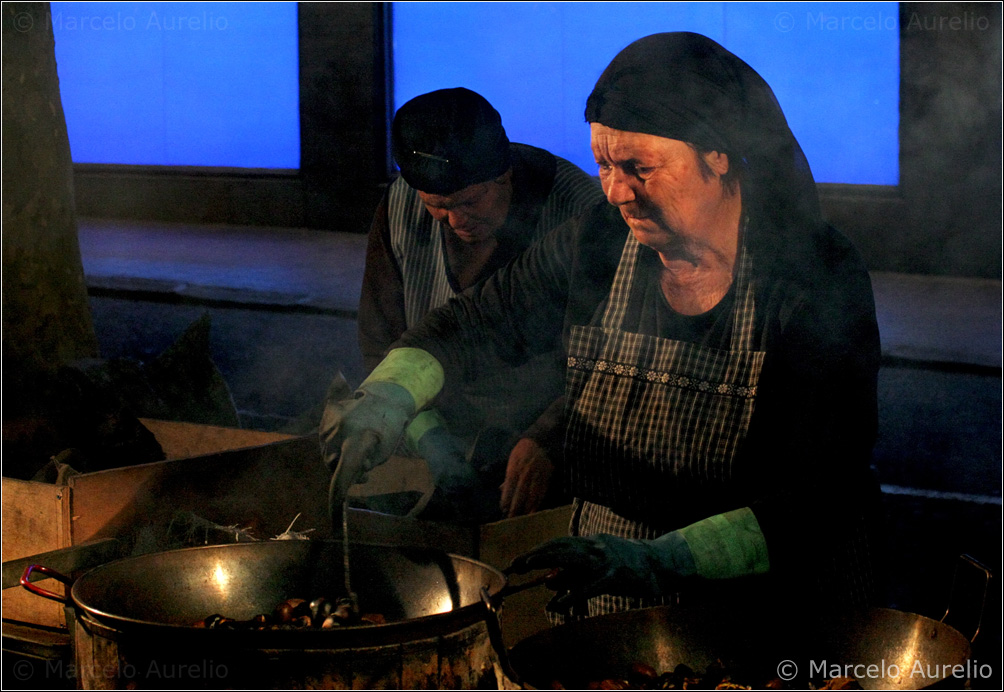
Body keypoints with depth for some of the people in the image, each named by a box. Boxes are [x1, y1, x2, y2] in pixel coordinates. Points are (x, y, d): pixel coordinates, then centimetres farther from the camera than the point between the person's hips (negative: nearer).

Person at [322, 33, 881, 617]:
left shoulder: (823, 279, -14)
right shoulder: (598, 246, 0)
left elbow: (824, 502, -20)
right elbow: (472, 325, 15)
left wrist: (656, 560, -32)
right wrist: (385, 400, -7)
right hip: (606, 618, 5)